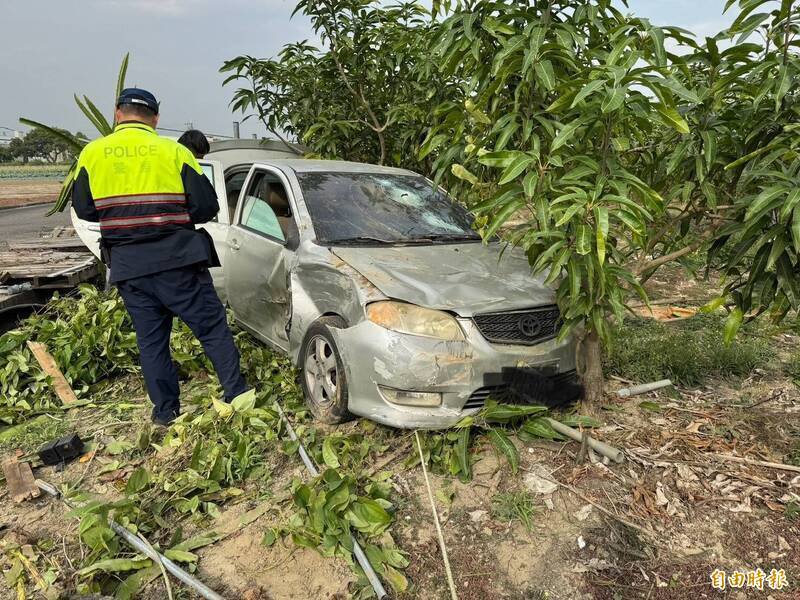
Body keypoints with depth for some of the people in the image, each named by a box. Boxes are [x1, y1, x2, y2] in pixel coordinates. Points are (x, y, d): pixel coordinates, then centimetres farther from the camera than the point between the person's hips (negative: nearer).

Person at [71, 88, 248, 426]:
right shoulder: (174, 152, -4)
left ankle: (165, 411, 20)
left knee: (150, 340, 13)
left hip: (127, 267, 3)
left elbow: (83, 209, 10)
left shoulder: (92, 154, 4)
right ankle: (236, 393, 10)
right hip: (176, 260, -3)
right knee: (212, 327, 8)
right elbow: (206, 208, -5)